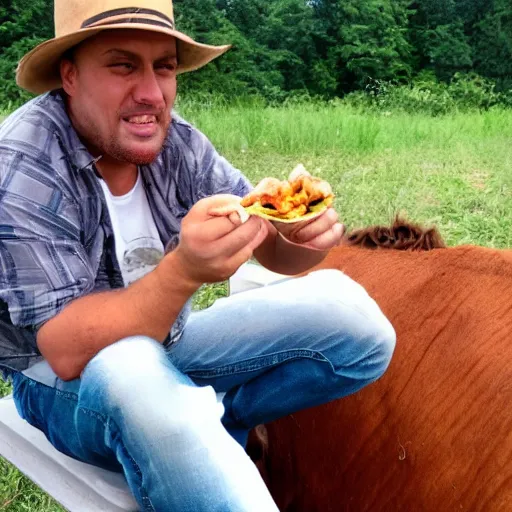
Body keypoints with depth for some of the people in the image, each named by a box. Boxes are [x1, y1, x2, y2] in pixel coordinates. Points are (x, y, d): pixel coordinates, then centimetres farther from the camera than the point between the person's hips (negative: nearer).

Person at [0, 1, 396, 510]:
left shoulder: (176, 142, -8)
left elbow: (275, 249, -7)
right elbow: (68, 352, -28)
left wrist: (301, 234, -31)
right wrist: (183, 270, -43)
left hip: (171, 342, 6)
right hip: (69, 381, -5)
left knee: (353, 319, -6)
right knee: (132, 373, -41)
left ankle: (211, 420, 0)